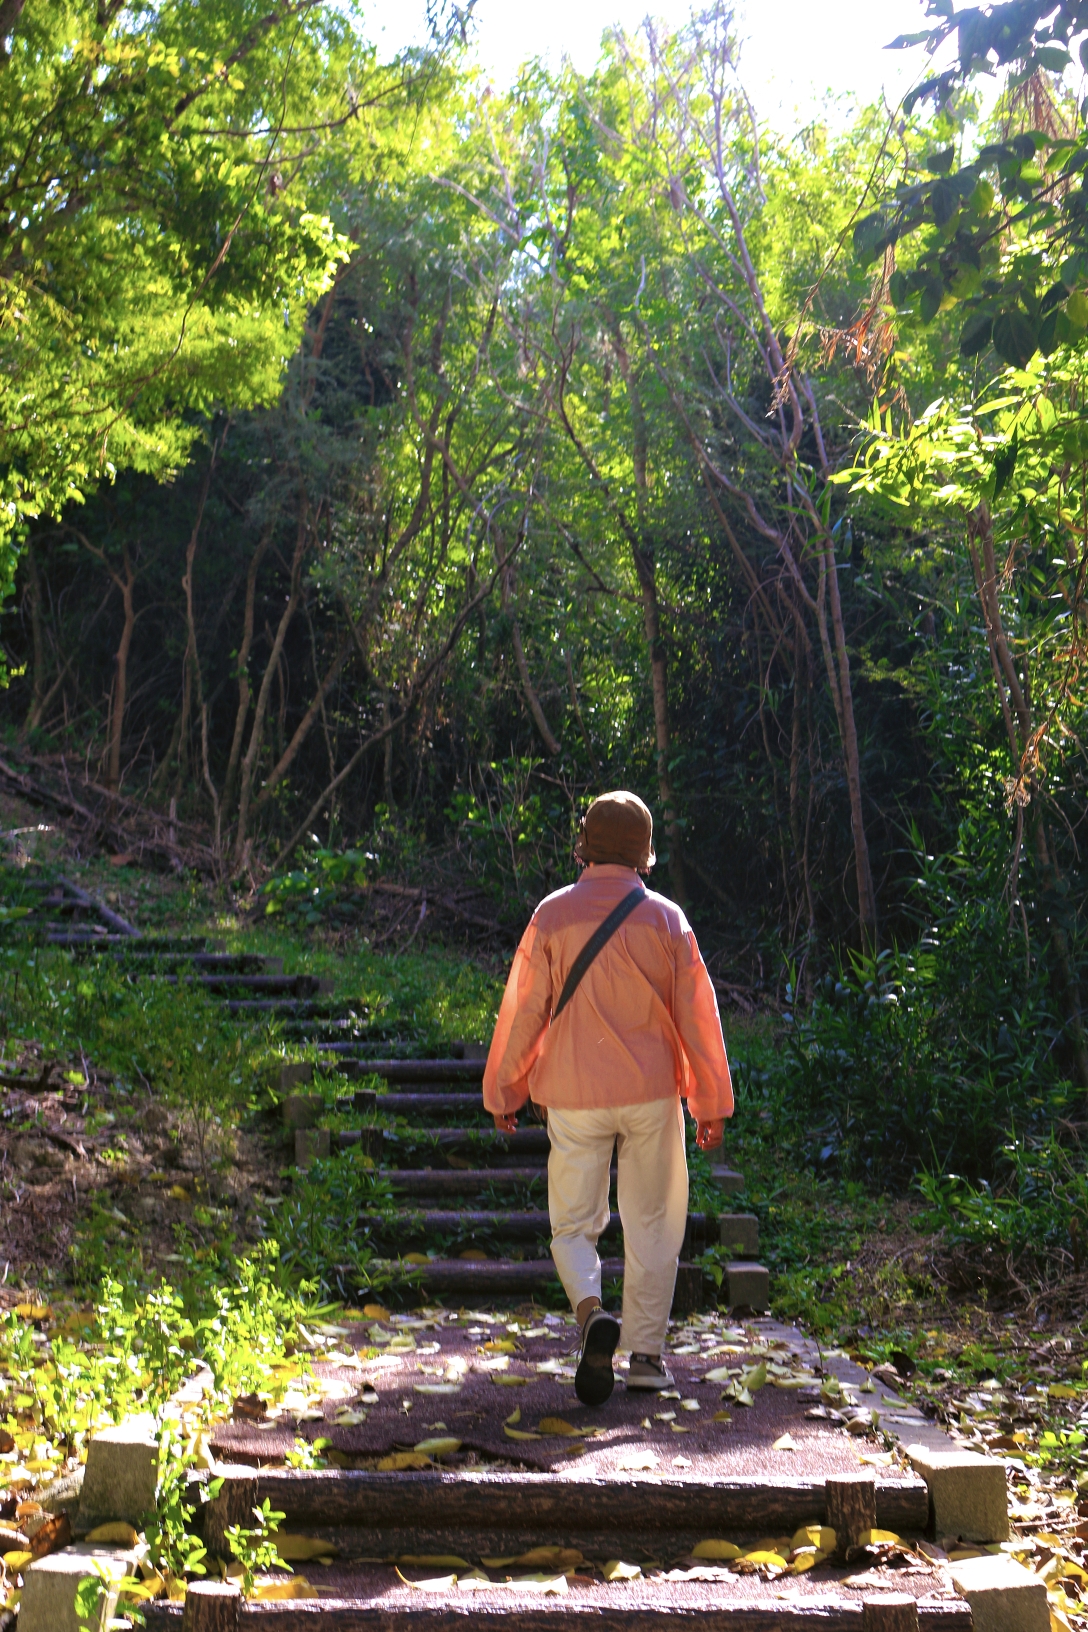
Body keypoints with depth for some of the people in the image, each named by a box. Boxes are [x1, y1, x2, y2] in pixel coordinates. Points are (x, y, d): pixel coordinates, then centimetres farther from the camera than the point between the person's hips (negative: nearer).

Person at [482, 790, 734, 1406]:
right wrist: (713, 1103, 6)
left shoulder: (553, 916, -4)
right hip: (651, 1094, 0)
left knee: (574, 1226, 10)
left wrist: (505, 1092, 10)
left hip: (574, 1099, 0)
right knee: (651, 1225, 13)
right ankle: (646, 1353, 16)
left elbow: (523, 1011, -2)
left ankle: (593, 1310, -18)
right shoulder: (665, 919, -3)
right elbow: (698, 1014, -2)